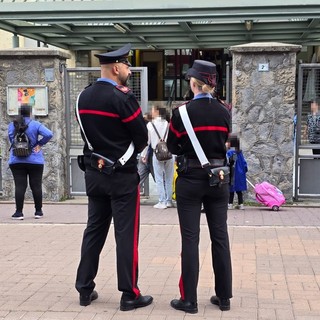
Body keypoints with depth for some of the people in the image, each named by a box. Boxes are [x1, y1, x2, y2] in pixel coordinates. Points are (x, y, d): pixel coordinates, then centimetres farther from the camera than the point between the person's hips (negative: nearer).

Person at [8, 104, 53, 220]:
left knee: (19, 186, 1)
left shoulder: (12, 125, 3)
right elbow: (49, 134, -16)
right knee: (36, 186, 6)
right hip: (34, 160, -1)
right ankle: (38, 211, 12)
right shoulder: (35, 124, -4)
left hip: (16, 161, 1)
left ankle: (19, 212, -2)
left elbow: (11, 139, 9)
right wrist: (40, 144, -5)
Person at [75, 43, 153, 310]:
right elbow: (142, 138, -9)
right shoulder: (122, 98, -16)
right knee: (126, 235, 0)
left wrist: (100, 156, 9)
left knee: (94, 230, 14)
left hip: (94, 173, 7)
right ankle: (129, 295, 7)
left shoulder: (83, 97, 6)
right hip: (122, 176, -7)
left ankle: (85, 289, 20)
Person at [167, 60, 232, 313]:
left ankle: (189, 300, 7)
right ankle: (224, 297, 17)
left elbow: (173, 148, 0)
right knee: (220, 237, 9)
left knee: (190, 239, 2)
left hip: (191, 180, -3)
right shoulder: (224, 112, 0)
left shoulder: (182, 112, -10)